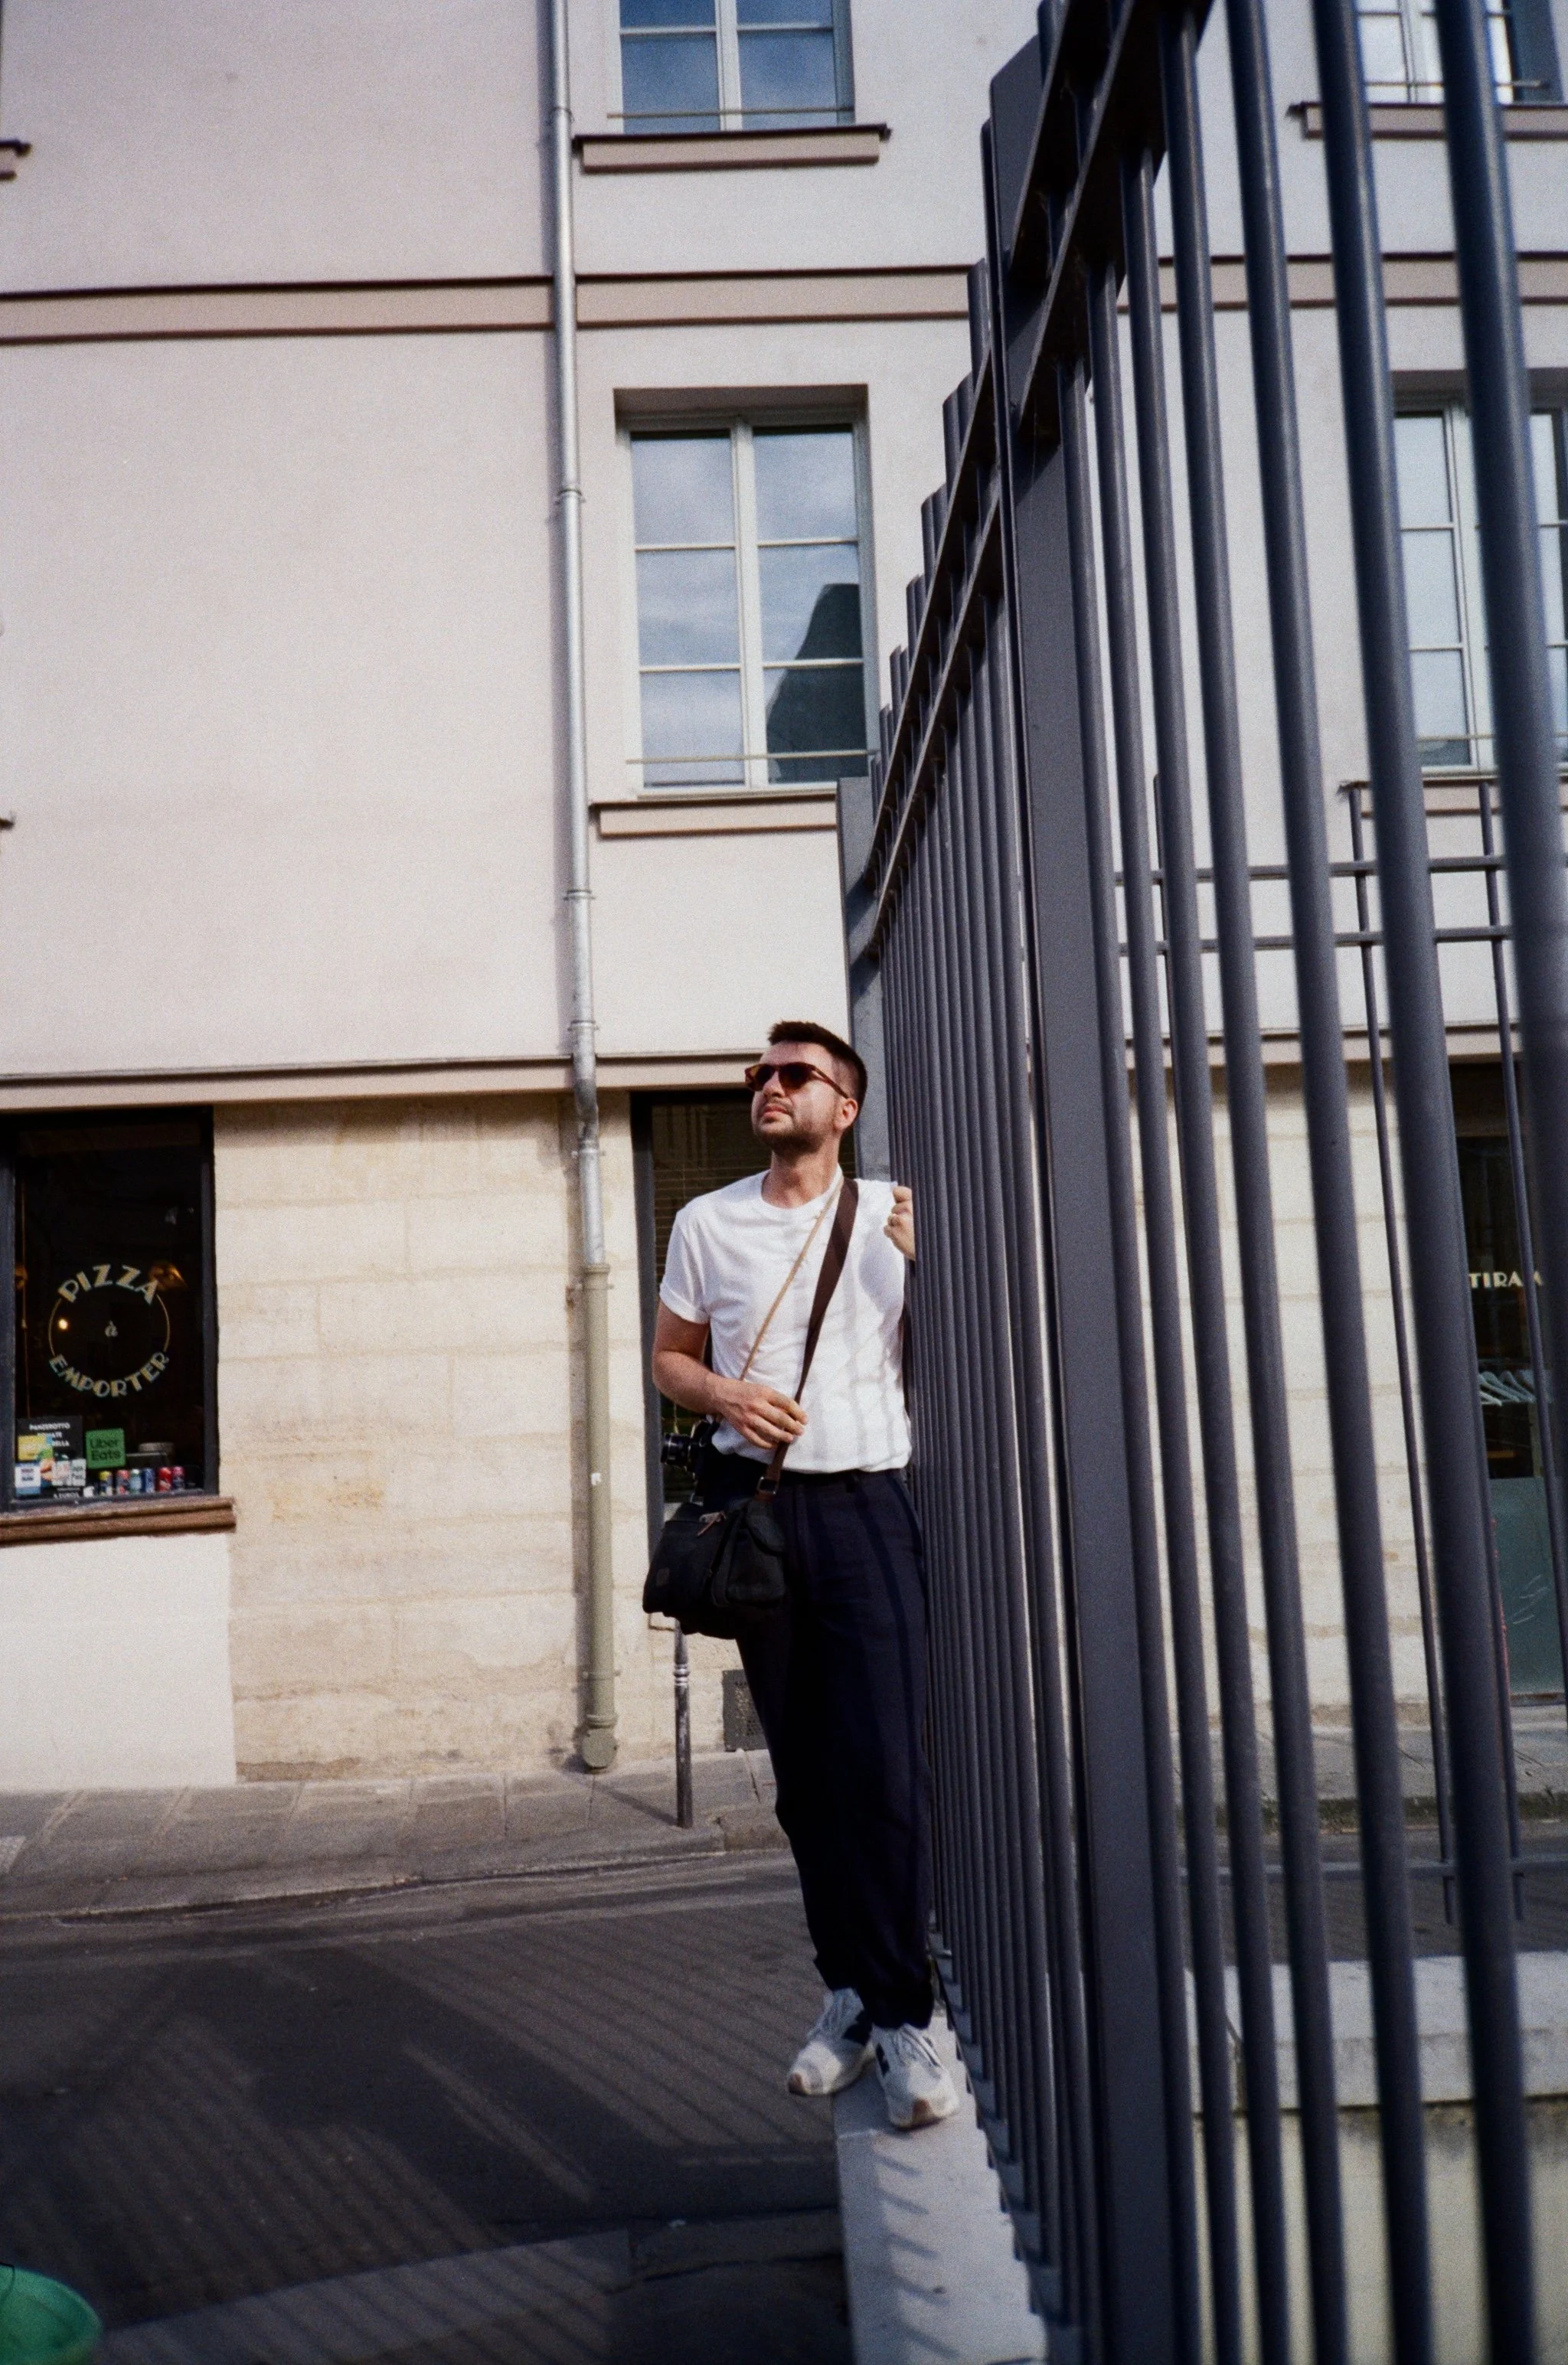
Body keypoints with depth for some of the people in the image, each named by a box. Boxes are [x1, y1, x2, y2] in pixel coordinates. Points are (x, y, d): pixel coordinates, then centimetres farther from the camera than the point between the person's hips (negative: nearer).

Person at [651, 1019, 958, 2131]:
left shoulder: (897, 1215, 4)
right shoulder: (707, 1223, 9)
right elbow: (671, 1356, 15)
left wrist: (926, 1263, -12)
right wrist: (724, 1394, -6)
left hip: (868, 1504, -2)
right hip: (759, 1502, 2)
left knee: (887, 1765, -9)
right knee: (804, 1769, 10)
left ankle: (903, 2017, 3)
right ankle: (850, 1992, 24)